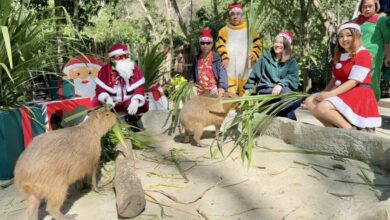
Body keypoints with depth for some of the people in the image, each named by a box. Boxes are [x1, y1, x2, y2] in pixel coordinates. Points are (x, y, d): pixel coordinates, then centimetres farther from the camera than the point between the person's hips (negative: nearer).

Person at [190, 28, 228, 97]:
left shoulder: (216, 58, -7)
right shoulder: (197, 58, 9)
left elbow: (222, 73, -18)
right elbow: (193, 74, 19)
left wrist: (222, 87, -33)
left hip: (213, 90, -4)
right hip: (200, 91, 4)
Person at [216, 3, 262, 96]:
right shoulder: (224, 30, 13)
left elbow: (258, 44, 8)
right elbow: (220, 45, 1)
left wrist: (254, 54, -13)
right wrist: (224, 57, -17)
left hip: (245, 68, 1)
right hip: (230, 68, -1)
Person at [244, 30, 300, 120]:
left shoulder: (291, 62, 11)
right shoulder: (265, 58, 13)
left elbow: (293, 79, -4)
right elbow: (254, 75, 16)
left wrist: (281, 85, -23)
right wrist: (249, 90, 7)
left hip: (282, 91, 1)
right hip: (265, 91, -1)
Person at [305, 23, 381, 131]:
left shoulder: (363, 54, -10)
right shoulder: (339, 55, 16)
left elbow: (353, 81, -18)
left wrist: (329, 94, -22)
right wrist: (324, 93, -4)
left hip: (358, 95, -9)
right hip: (343, 92, 9)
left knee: (322, 107, -28)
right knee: (310, 101, -3)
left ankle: (350, 130, -15)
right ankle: (335, 128, -11)